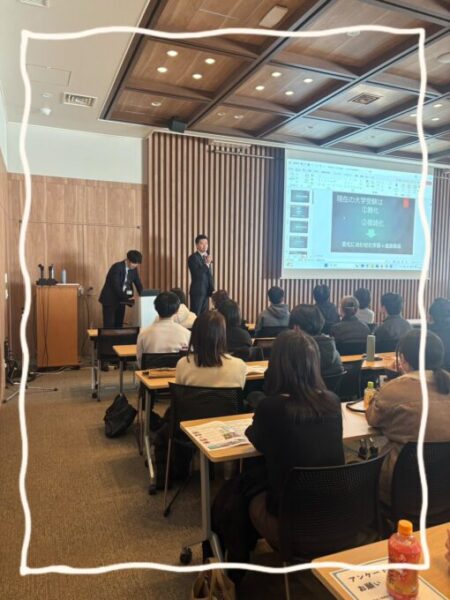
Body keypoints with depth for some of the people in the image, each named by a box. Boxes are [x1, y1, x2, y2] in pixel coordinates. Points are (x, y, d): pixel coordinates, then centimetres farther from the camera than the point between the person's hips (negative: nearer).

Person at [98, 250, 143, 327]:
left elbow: (138, 284, 5)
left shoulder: (133, 269, 1)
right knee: (109, 325, -8)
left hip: (121, 301, 7)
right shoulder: (117, 267, -20)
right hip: (110, 300, -7)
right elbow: (116, 286, -25)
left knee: (119, 325, 7)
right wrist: (128, 298, -26)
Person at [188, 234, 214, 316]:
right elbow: (197, 273, -22)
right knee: (195, 314, -4)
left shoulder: (207, 256, 14)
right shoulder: (193, 257, -10)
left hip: (206, 290, 7)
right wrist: (207, 263, -27)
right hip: (197, 291, -7)